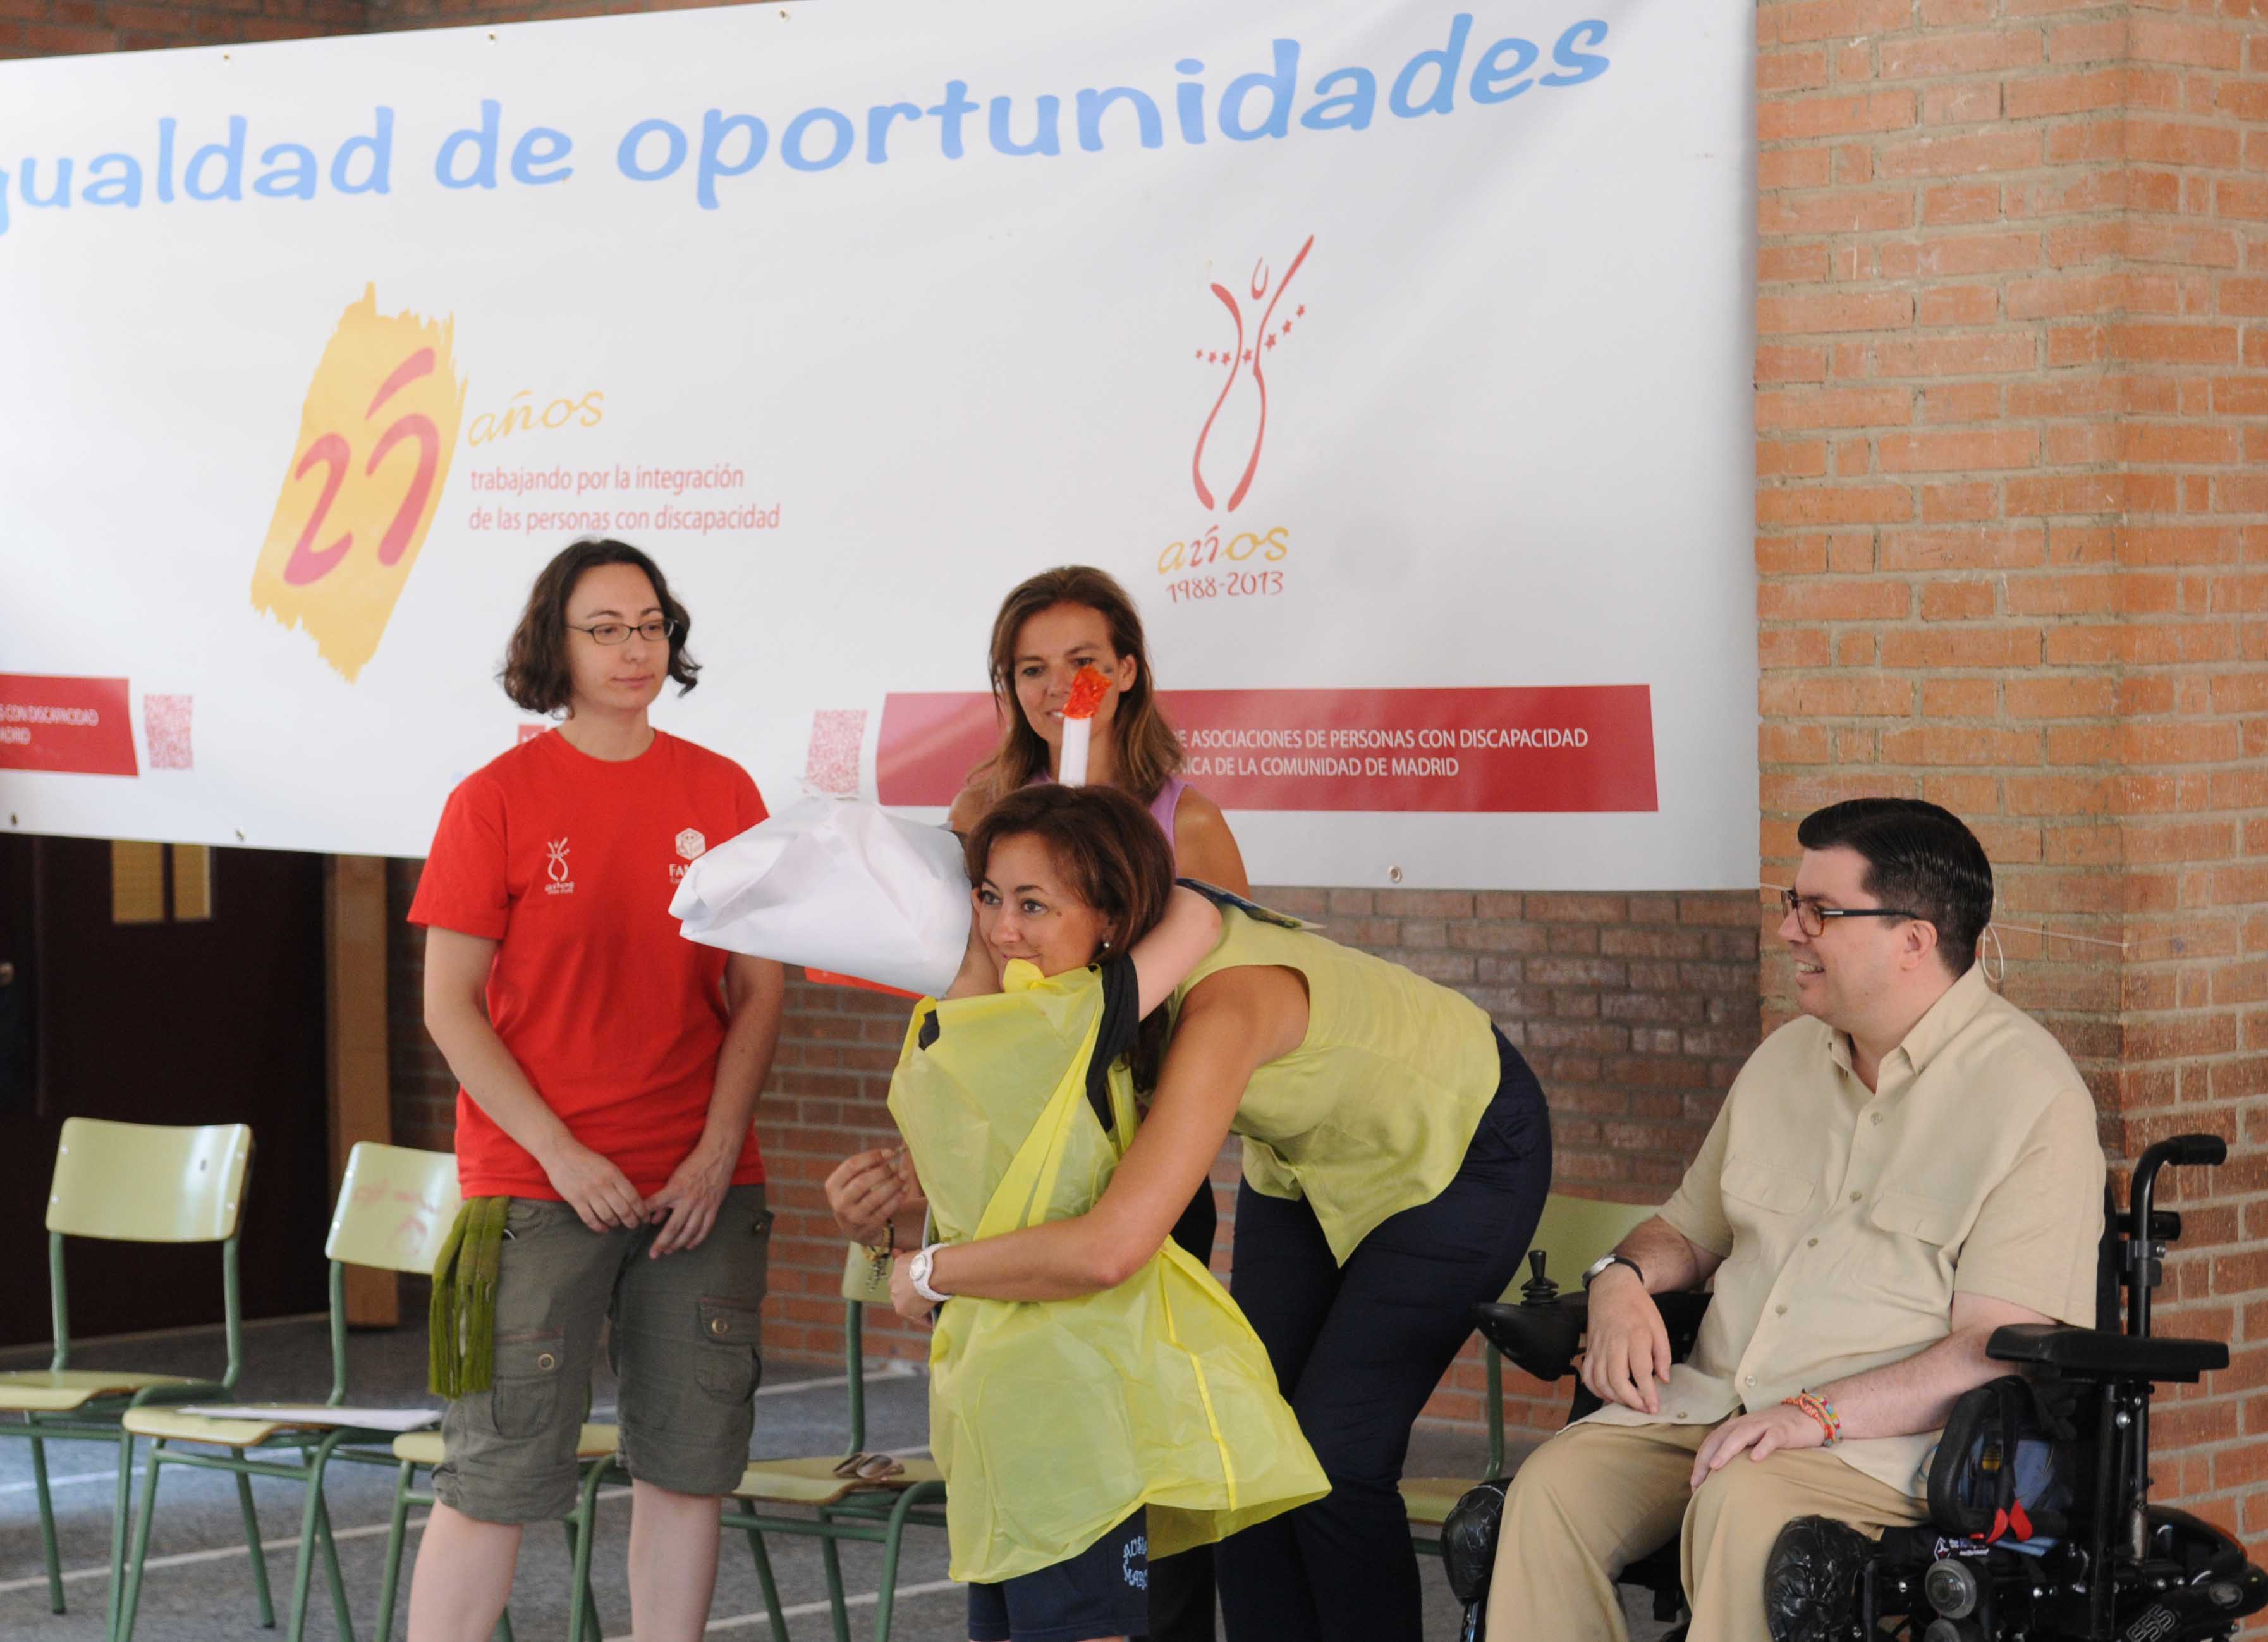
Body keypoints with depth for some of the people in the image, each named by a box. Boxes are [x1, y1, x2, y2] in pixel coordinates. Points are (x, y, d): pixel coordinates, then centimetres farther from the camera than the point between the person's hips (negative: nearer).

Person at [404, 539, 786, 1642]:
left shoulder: (721, 794, 7)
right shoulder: (496, 798, -2)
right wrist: (561, 1153, -11)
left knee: (689, 1460, 6)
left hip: (701, 1187, 3)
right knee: (499, 1471, -4)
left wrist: (717, 1150, -4)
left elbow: (760, 992, 8)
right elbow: (449, 1005, -4)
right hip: (534, 1185, -3)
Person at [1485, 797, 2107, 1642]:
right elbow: (1691, 1226, 29)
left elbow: (1998, 1348, -14)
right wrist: (1623, 1278, 5)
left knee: (1741, 1504, -36)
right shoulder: (1789, 1056, 18)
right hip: (1716, 1401, 6)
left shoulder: (2029, 1092, -7)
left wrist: (1821, 1413, -24)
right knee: (1553, 1484, -21)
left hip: (1890, 1436, -6)